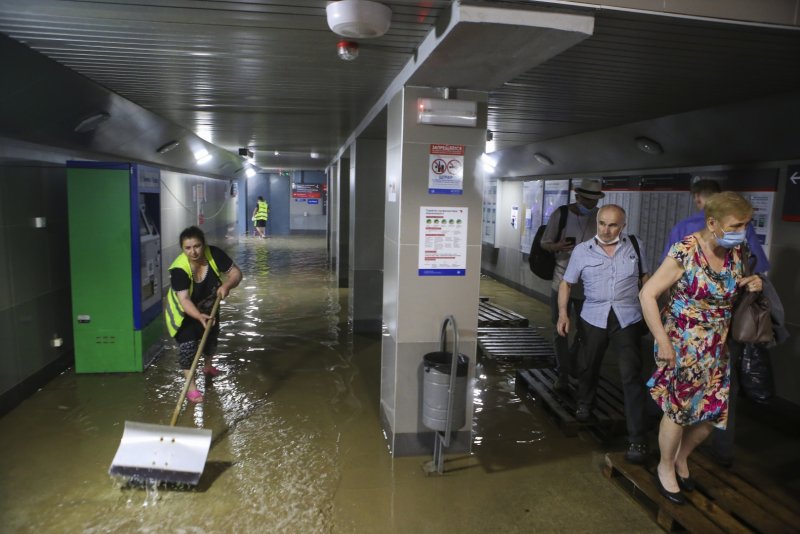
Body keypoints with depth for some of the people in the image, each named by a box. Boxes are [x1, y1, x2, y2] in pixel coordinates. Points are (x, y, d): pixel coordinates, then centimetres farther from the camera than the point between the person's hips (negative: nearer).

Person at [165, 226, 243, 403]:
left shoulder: (214, 254, -28)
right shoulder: (179, 269, -37)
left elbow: (236, 273, -24)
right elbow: (184, 299, -43)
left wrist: (227, 285, -45)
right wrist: (199, 316, -60)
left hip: (208, 307, 5)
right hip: (184, 312, -5)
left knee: (211, 338, 23)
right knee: (187, 345, -15)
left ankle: (208, 366, 51)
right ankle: (191, 386, -3)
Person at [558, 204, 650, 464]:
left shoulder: (634, 245, 2)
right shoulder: (582, 251, -1)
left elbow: (645, 276, 13)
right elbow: (567, 283, 4)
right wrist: (563, 312, -7)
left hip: (628, 318, -1)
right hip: (593, 318, 1)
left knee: (632, 376, -6)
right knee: (589, 366, 18)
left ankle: (637, 439, 1)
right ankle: (584, 405, 47)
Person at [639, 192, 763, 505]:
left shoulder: (735, 251, 1)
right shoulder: (685, 252, -20)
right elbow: (647, 294, -20)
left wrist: (748, 286, -4)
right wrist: (663, 343, -19)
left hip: (716, 349, 7)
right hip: (681, 346, -6)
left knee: (713, 412, 14)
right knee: (678, 410, 6)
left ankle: (681, 458, 41)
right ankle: (666, 468, 31)